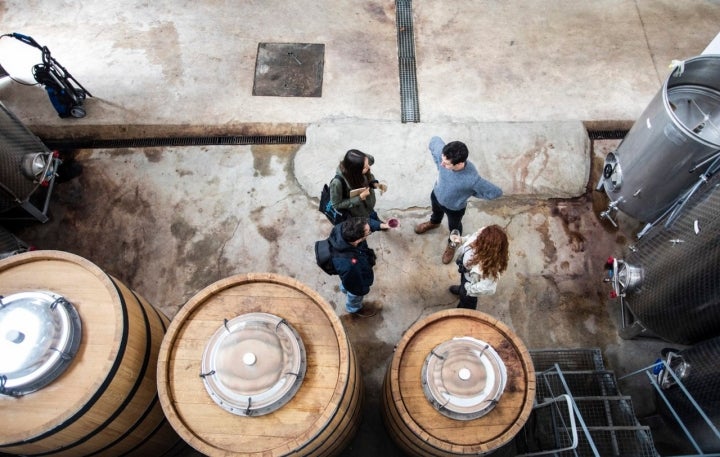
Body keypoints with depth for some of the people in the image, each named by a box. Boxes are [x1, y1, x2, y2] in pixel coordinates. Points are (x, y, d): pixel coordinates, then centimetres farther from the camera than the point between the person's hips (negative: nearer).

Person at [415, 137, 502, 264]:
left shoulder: (472, 179, -45)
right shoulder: (442, 153, -36)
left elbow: (496, 192, -30)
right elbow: (434, 140, -12)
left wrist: (471, 193, -17)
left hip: (455, 207, -3)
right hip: (437, 195, 3)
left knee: (454, 227, 30)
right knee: (436, 211, 37)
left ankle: (453, 243, 64)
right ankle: (434, 223, 73)